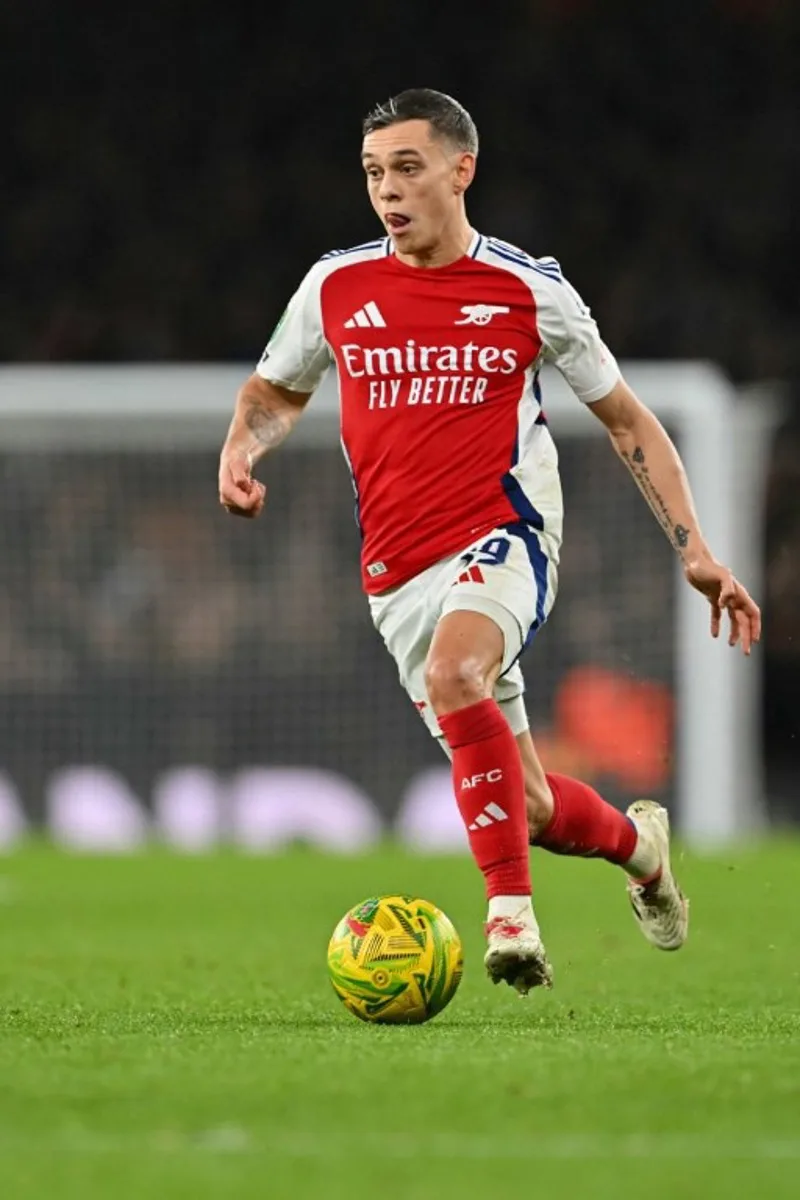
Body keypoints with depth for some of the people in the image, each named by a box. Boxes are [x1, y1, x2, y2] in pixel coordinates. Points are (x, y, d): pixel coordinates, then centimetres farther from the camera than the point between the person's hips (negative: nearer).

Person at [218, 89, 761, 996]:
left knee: (452, 673, -37)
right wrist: (240, 451, 0)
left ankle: (510, 914, -35)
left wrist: (694, 553, 2)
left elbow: (626, 421, 9)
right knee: (525, 807, 6)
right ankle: (637, 840, 40)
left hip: (503, 540, -4)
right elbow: (275, 391, 24)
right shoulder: (336, 286, 6)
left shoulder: (530, 291, -1)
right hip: (398, 573, 4)